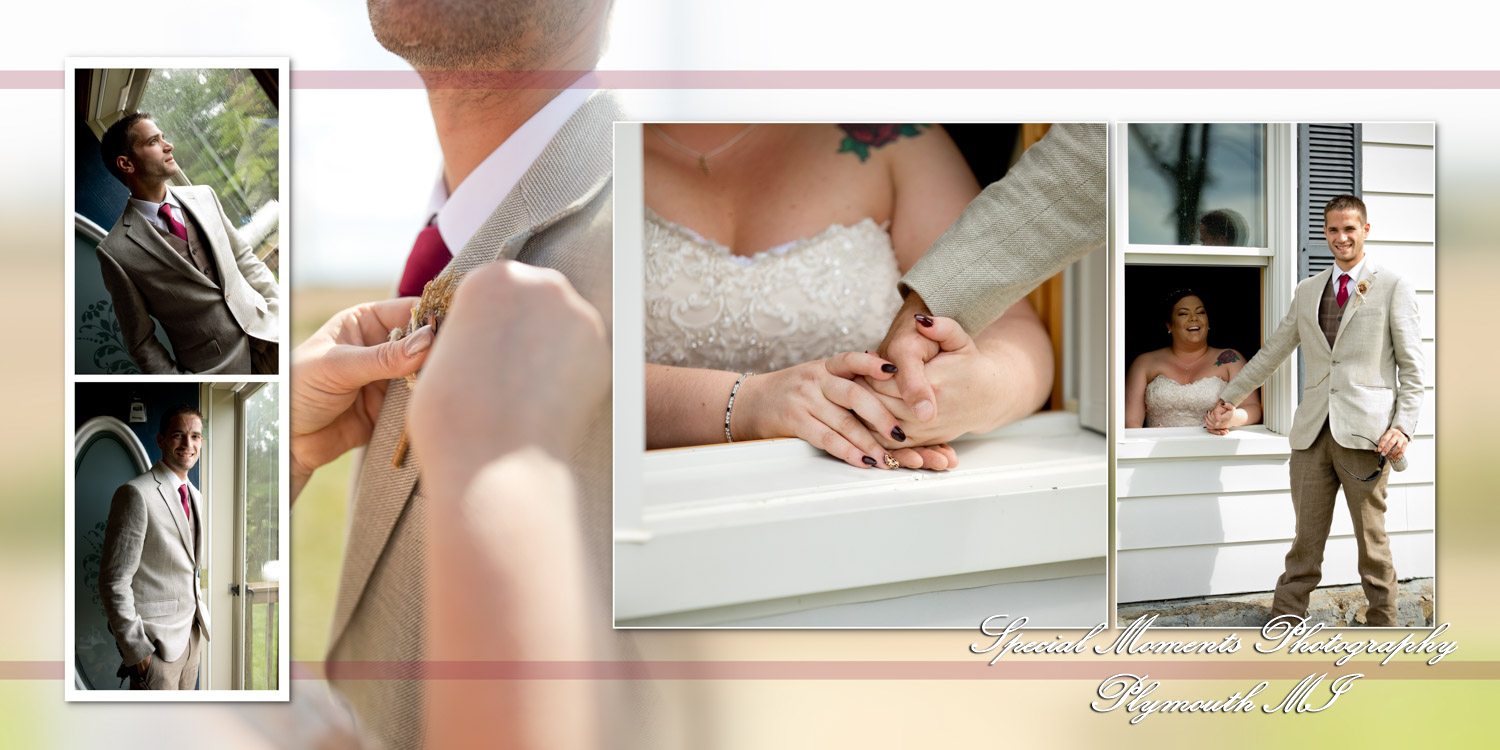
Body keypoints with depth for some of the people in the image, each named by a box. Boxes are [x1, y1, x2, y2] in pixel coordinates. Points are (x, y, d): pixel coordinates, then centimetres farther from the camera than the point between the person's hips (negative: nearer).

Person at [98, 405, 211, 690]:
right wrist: (136, 650, -18)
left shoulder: (196, 496, 13)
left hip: (193, 634, 8)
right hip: (156, 643, -8)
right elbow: (114, 582, -17)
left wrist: (201, 619, 15)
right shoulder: (136, 493, -14)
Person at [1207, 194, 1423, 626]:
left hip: (1363, 430, -3)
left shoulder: (1393, 288, 4)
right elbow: (1272, 352, 24)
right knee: (1306, 540, 5)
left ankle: (1382, 624, 14)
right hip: (1313, 430, 3)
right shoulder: (1307, 291, 17)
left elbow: (1411, 366, 1)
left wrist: (1403, 427, -9)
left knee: (1372, 539, 2)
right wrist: (1229, 399, 24)